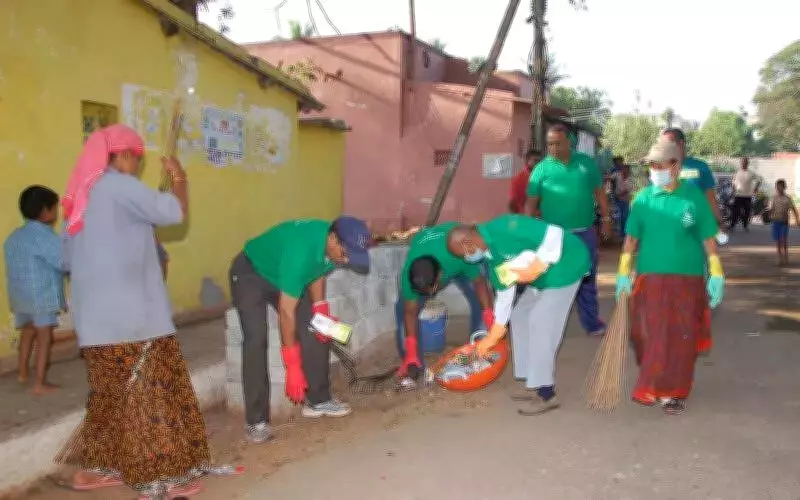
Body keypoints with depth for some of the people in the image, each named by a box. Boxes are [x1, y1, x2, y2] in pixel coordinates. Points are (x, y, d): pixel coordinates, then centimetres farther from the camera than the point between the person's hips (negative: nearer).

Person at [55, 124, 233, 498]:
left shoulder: (79, 194, 16)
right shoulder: (119, 186, -11)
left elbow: (69, 258, 20)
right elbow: (174, 211, -14)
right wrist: (179, 178, 3)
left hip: (96, 316, 9)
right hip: (130, 315, -8)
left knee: (114, 394, 17)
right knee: (149, 394, -1)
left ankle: (96, 467, 24)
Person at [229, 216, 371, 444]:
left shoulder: (334, 246, -19)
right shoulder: (300, 251, -41)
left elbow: (318, 272, 4)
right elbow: (287, 312, -36)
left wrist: (321, 308, -11)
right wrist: (293, 367, -32)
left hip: (285, 276, 7)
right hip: (250, 276, -7)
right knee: (256, 340, -21)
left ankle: (318, 400, 9)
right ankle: (257, 421, -16)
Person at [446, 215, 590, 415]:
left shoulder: (504, 228, -27)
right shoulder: (491, 256, 2)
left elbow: (554, 233, -30)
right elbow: (504, 292, 10)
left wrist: (536, 267, -31)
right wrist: (493, 335, 13)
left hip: (566, 266, -10)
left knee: (540, 322, -13)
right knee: (520, 317, 11)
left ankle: (546, 393, -5)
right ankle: (534, 384, 19)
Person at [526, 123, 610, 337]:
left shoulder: (586, 163, 3)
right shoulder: (542, 168, -4)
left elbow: (599, 192, 10)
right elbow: (531, 202, -3)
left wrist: (606, 218, 8)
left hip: (584, 232, 2)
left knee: (587, 280, 12)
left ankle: (592, 323, 23)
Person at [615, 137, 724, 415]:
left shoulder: (694, 196, -1)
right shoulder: (643, 198, 2)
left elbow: (708, 239, 1)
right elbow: (631, 238, 7)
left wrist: (716, 275, -2)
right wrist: (623, 273, 3)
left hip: (687, 280, -1)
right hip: (649, 279, 1)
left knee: (680, 339, 4)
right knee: (648, 338, 5)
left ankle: (673, 391, 19)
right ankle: (654, 385, 27)